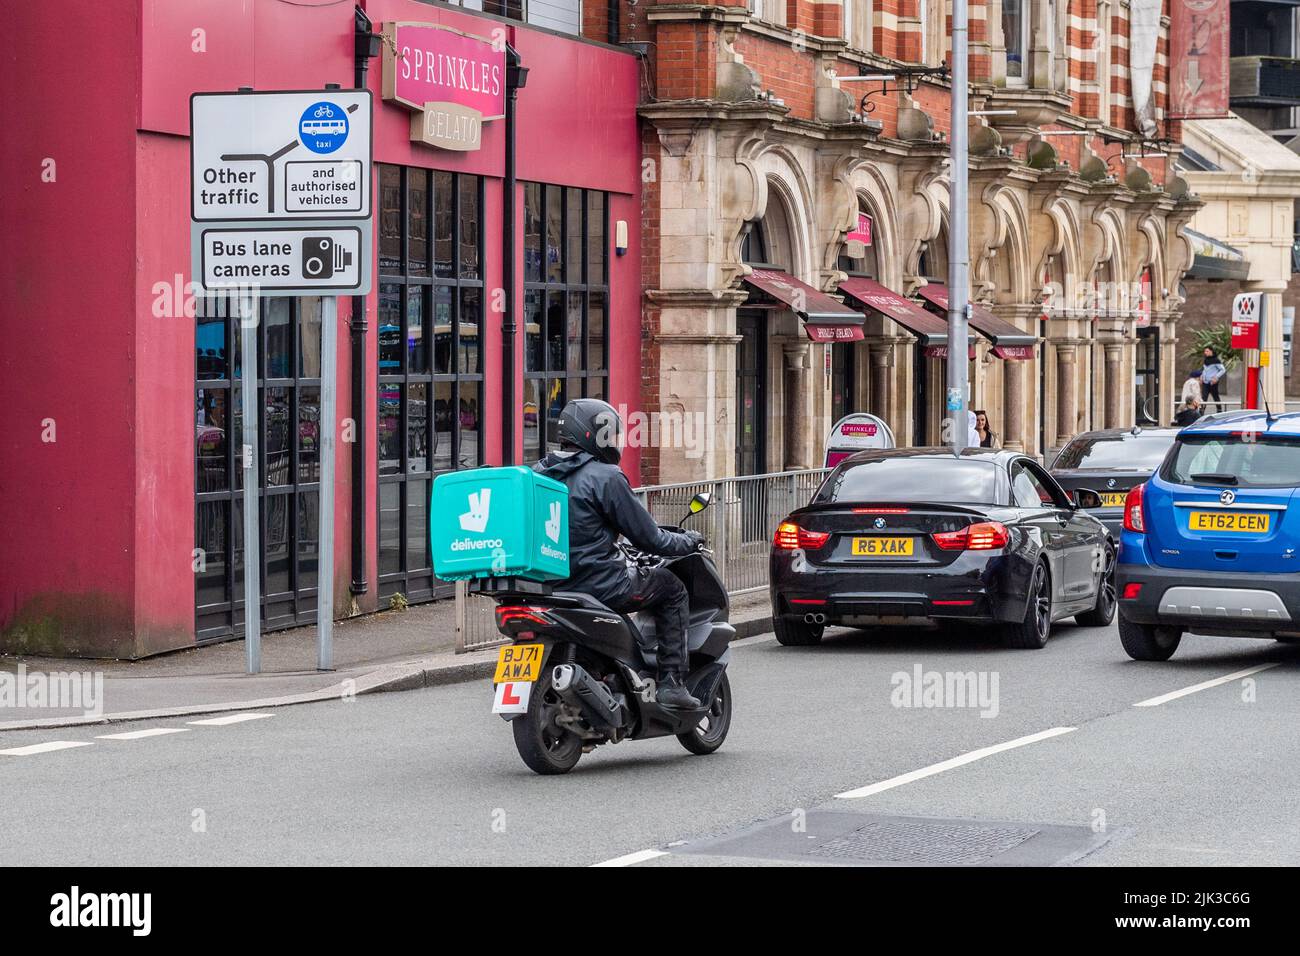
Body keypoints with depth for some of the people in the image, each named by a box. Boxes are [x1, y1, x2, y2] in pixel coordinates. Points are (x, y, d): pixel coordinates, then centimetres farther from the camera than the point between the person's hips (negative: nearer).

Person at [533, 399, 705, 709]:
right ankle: (670, 682, 7)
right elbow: (649, 539, -8)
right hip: (600, 585, -7)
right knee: (671, 587, 13)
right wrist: (689, 541, 11)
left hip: (550, 587, 7)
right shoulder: (605, 477, -12)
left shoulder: (539, 473, 8)